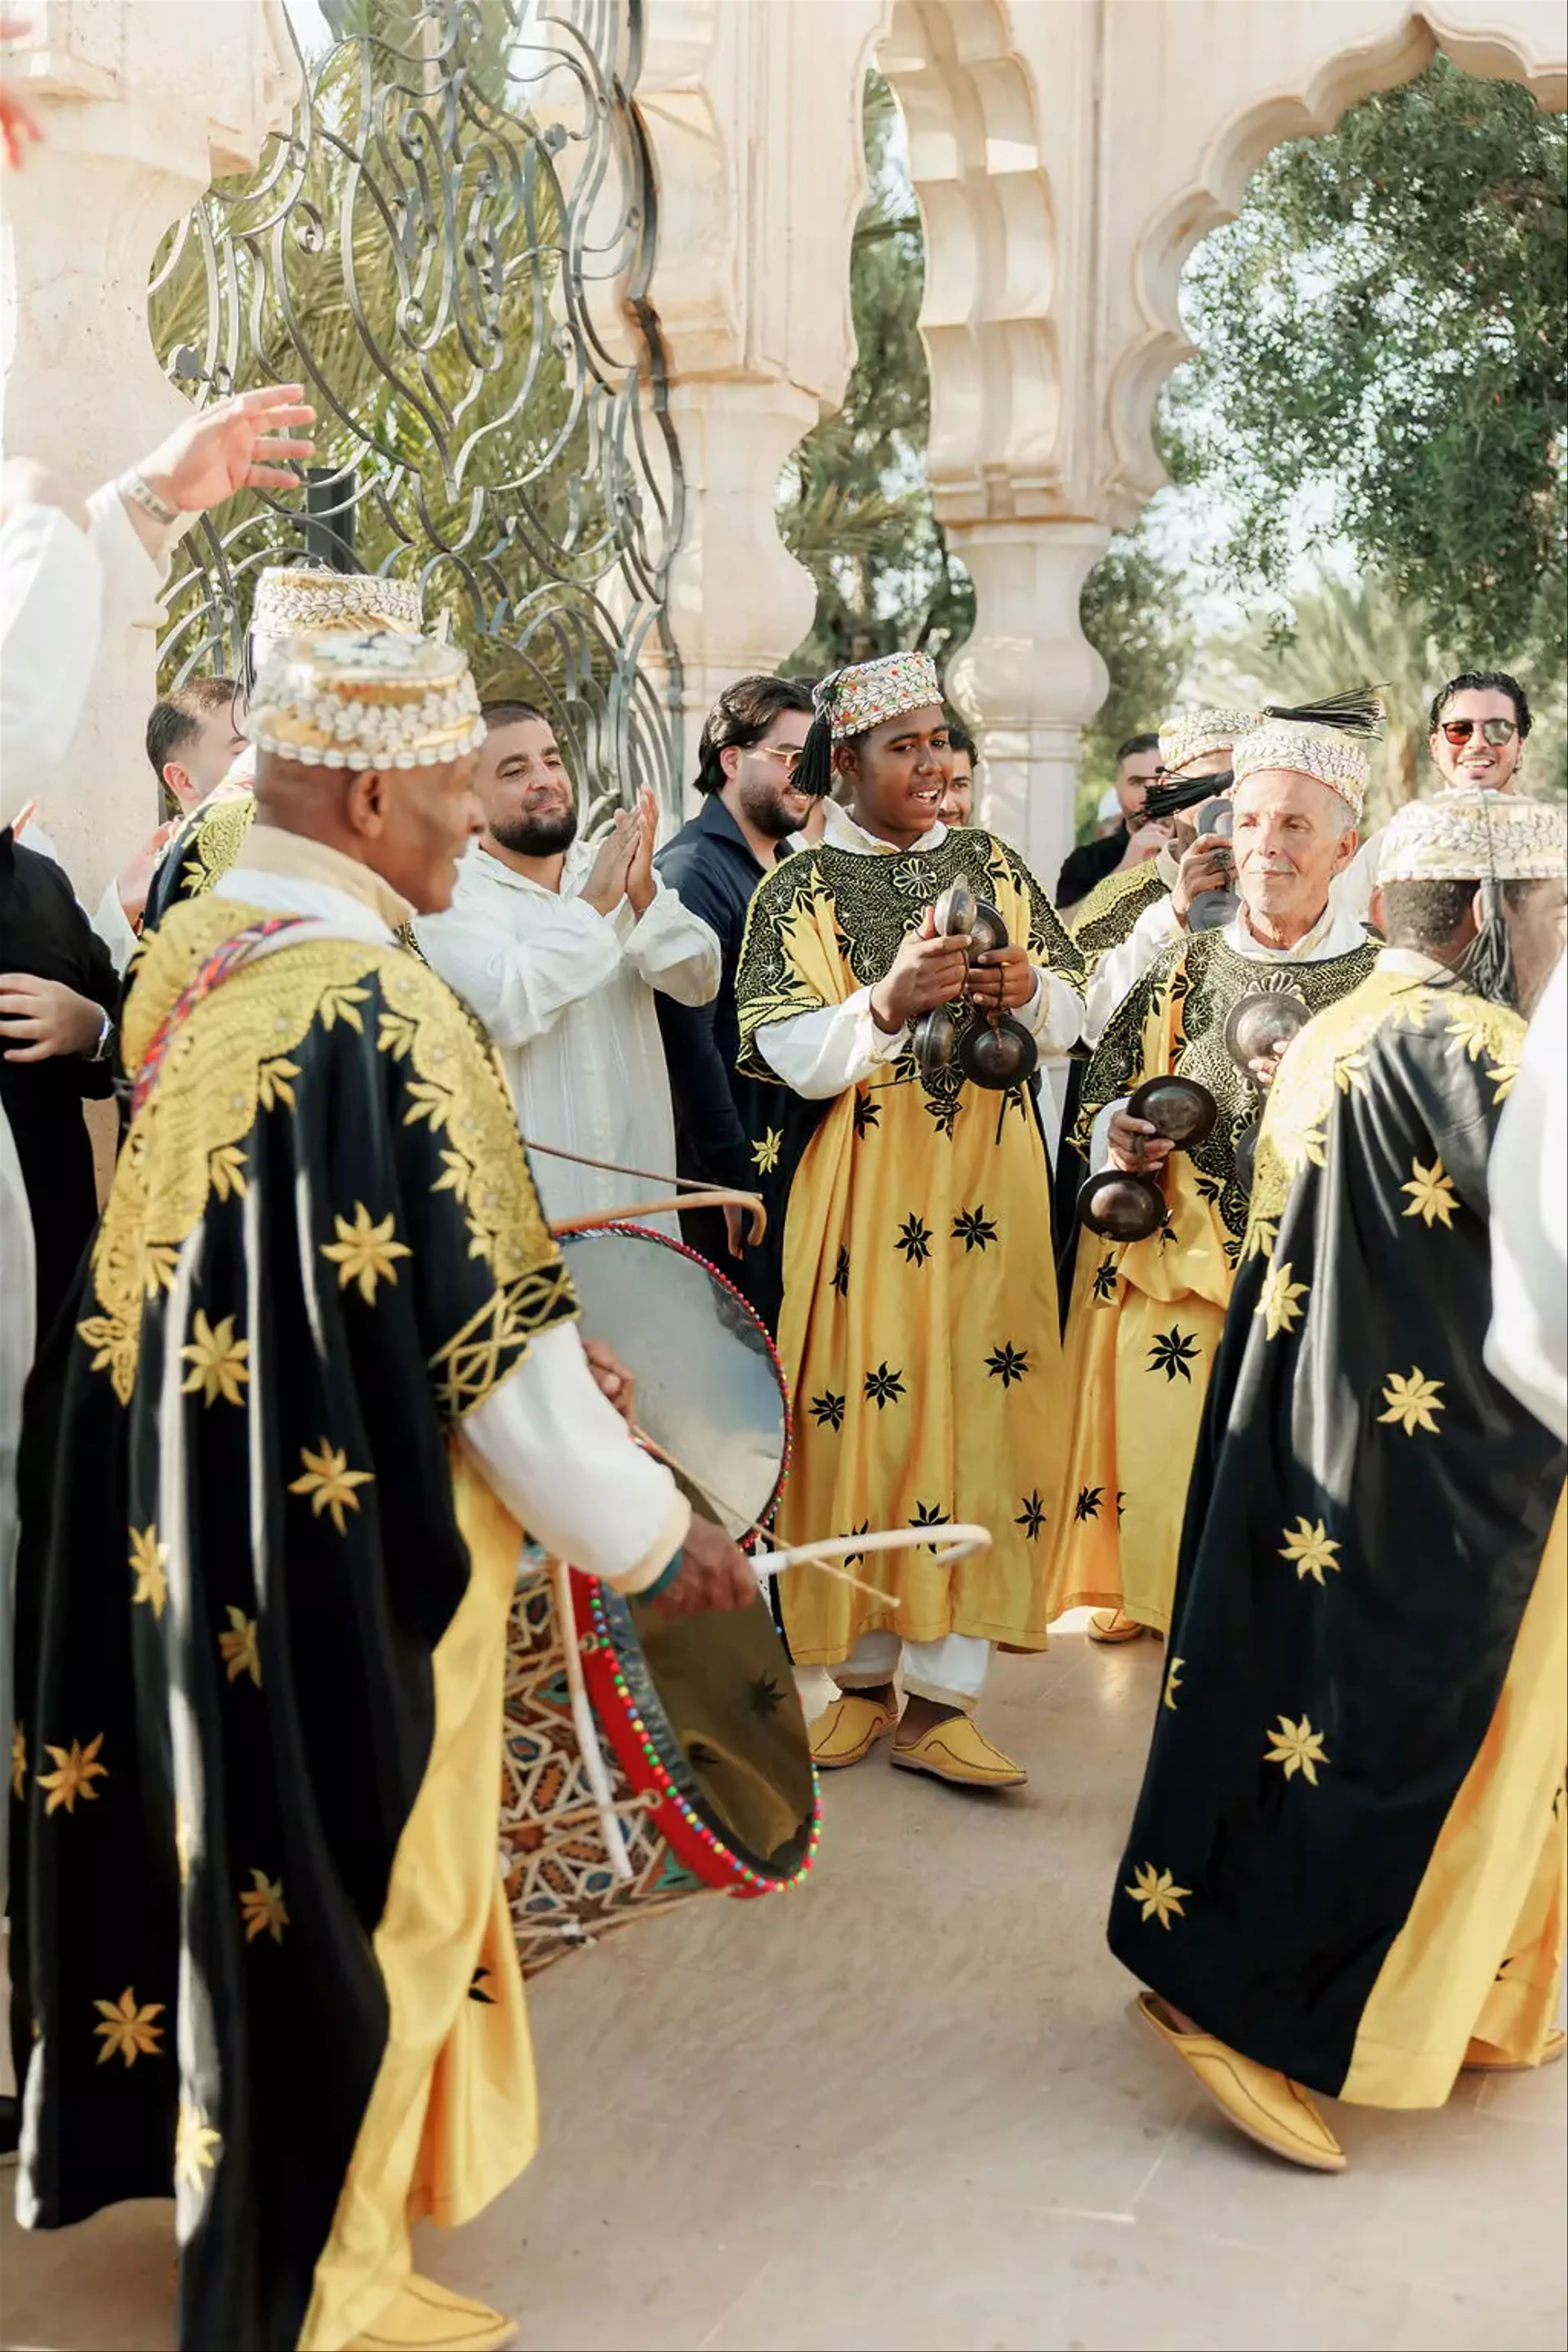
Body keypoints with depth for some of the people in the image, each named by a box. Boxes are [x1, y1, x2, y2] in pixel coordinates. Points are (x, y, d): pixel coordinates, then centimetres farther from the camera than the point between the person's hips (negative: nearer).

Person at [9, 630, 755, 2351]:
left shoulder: (183, 955, 1)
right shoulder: (383, 1012, -25)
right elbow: (488, 1335, -23)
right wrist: (652, 1532, -12)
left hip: (179, 1505, 8)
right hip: (343, 1541, -8)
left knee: (241, 1835, 24)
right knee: (352, 1891, 10)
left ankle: (246, 2177, 45)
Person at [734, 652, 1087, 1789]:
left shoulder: (992, 864, 12)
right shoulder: (798, 891, 3)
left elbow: (1071, 1014, 11)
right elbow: (793, 1057, -8)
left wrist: (1025, 989, -11)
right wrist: (889, 1002, -24)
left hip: (989, 1189, 3)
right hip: (861, 1195, -2)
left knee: (980, 1407, -3)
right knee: (865, 1418, 0)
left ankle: (940, 1695, 3)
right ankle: (864, 1676, 16)